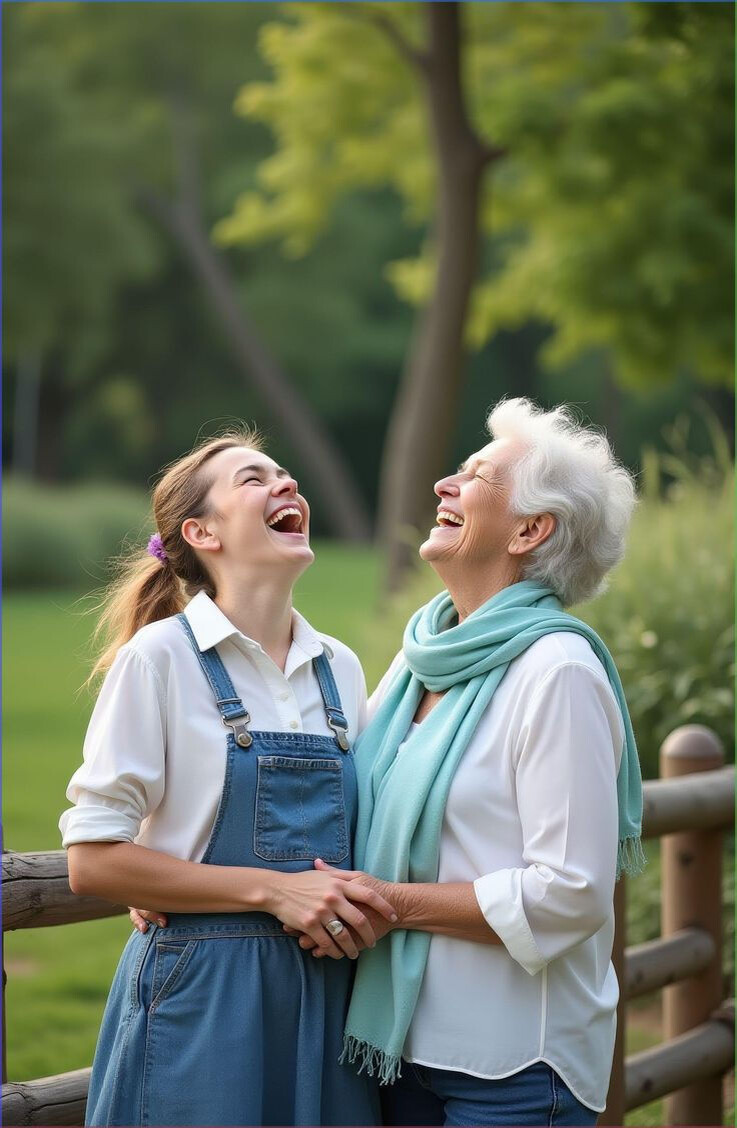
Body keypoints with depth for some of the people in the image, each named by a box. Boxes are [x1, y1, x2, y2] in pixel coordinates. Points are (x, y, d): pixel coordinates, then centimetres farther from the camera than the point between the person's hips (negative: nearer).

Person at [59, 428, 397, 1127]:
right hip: (200, 997, -5)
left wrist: (361, 906, -3)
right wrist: (272, 891, -17)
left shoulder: (340, 669, 9)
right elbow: (93, 861, -11)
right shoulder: (160, 656, -7)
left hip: (330, 992, 5)